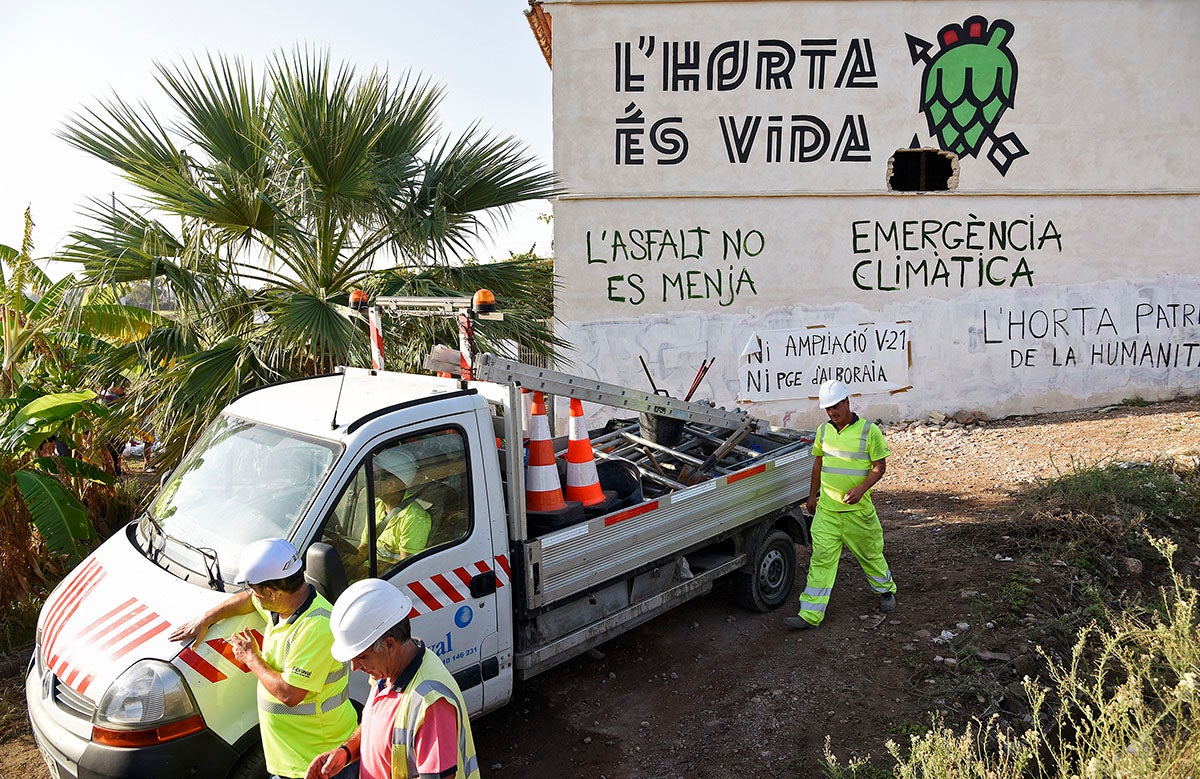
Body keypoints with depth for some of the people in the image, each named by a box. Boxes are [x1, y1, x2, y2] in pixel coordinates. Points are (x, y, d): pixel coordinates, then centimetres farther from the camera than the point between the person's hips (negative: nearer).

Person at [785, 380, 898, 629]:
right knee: (821, 558, 0)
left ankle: (886, 590, 44)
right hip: (826, 509, 3)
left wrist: (861, 489, -21)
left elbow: (880, 466, -6)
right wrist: (812, 494, 19)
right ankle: (810, 614, 0)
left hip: (857, 509, -3)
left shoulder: (869, 430, -8)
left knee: (869, 553, 15)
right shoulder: (824, 429, 6)